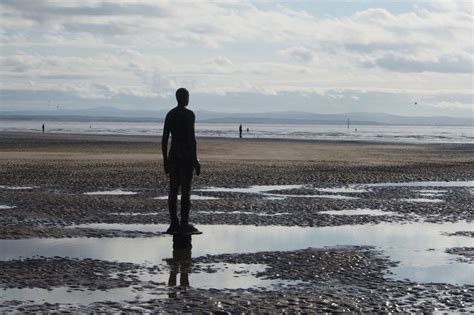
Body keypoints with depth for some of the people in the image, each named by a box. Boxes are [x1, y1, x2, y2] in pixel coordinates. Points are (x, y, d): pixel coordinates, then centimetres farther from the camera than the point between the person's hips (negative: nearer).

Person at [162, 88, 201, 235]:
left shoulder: (170, 114, 9)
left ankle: (174, 224, 6)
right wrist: (195, 160, -11)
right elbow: (191, 138, -15)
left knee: (173, 189, 6)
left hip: (173, 155, 6)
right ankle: (184, 224, -4)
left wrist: (165, 160, 14)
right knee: (186, 190, -4)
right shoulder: (189, 114, -9)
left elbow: (164, 138, 9)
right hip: (186, 155, -6)